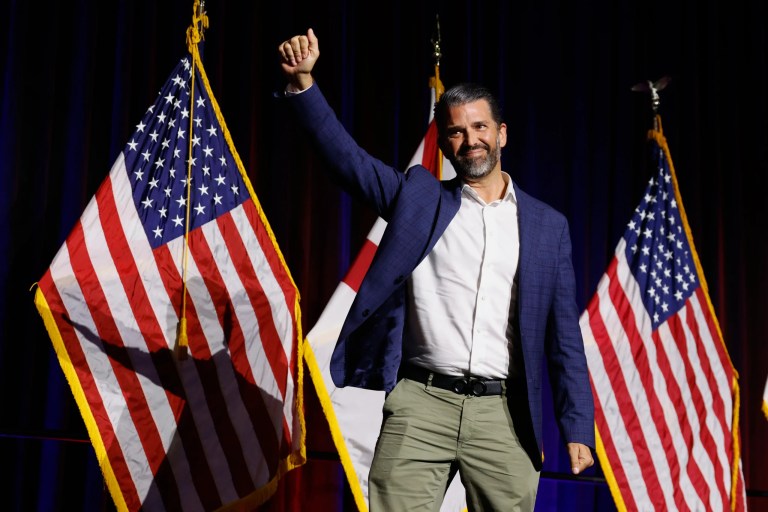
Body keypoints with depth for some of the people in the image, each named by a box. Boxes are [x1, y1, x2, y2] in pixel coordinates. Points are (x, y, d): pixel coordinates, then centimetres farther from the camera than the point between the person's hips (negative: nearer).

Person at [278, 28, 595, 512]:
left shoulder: (548, 225, 10)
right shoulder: (418, 195, 10)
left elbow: (565, 335, 9)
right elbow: (344, 153, 1)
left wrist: (578, 427, 5)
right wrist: (302, 82, -14)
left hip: (503, 415, 1)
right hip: (420, 404, -1)